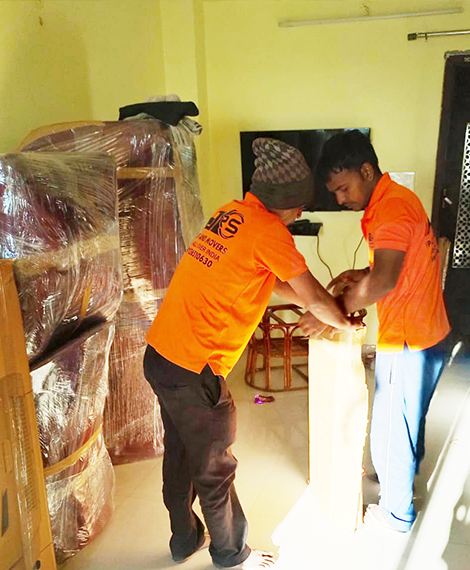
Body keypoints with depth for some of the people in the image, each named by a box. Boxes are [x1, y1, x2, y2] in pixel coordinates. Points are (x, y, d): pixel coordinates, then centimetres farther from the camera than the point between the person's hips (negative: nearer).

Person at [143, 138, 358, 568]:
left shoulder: (233, 213, 11)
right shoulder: (268, 230, -16)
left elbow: (277, 285, 21)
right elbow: (314, 298, -8)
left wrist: (323, 300, 22)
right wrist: (346, 322, 11)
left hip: (159, 354, 9)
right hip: (193, 371, -9)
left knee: (181, 455, 25)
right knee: (215, 470, 13)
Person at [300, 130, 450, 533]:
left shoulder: (392, 207, -23)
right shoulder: (394, 200, 9)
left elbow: (384, 280, -35)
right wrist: (359, 275, 1)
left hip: (408, 341, -10)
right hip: (427, 333, 10)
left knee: (392, 428, 8)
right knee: (410, 418, 27)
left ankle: (397, 512, 29)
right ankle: (405, 476, 50)